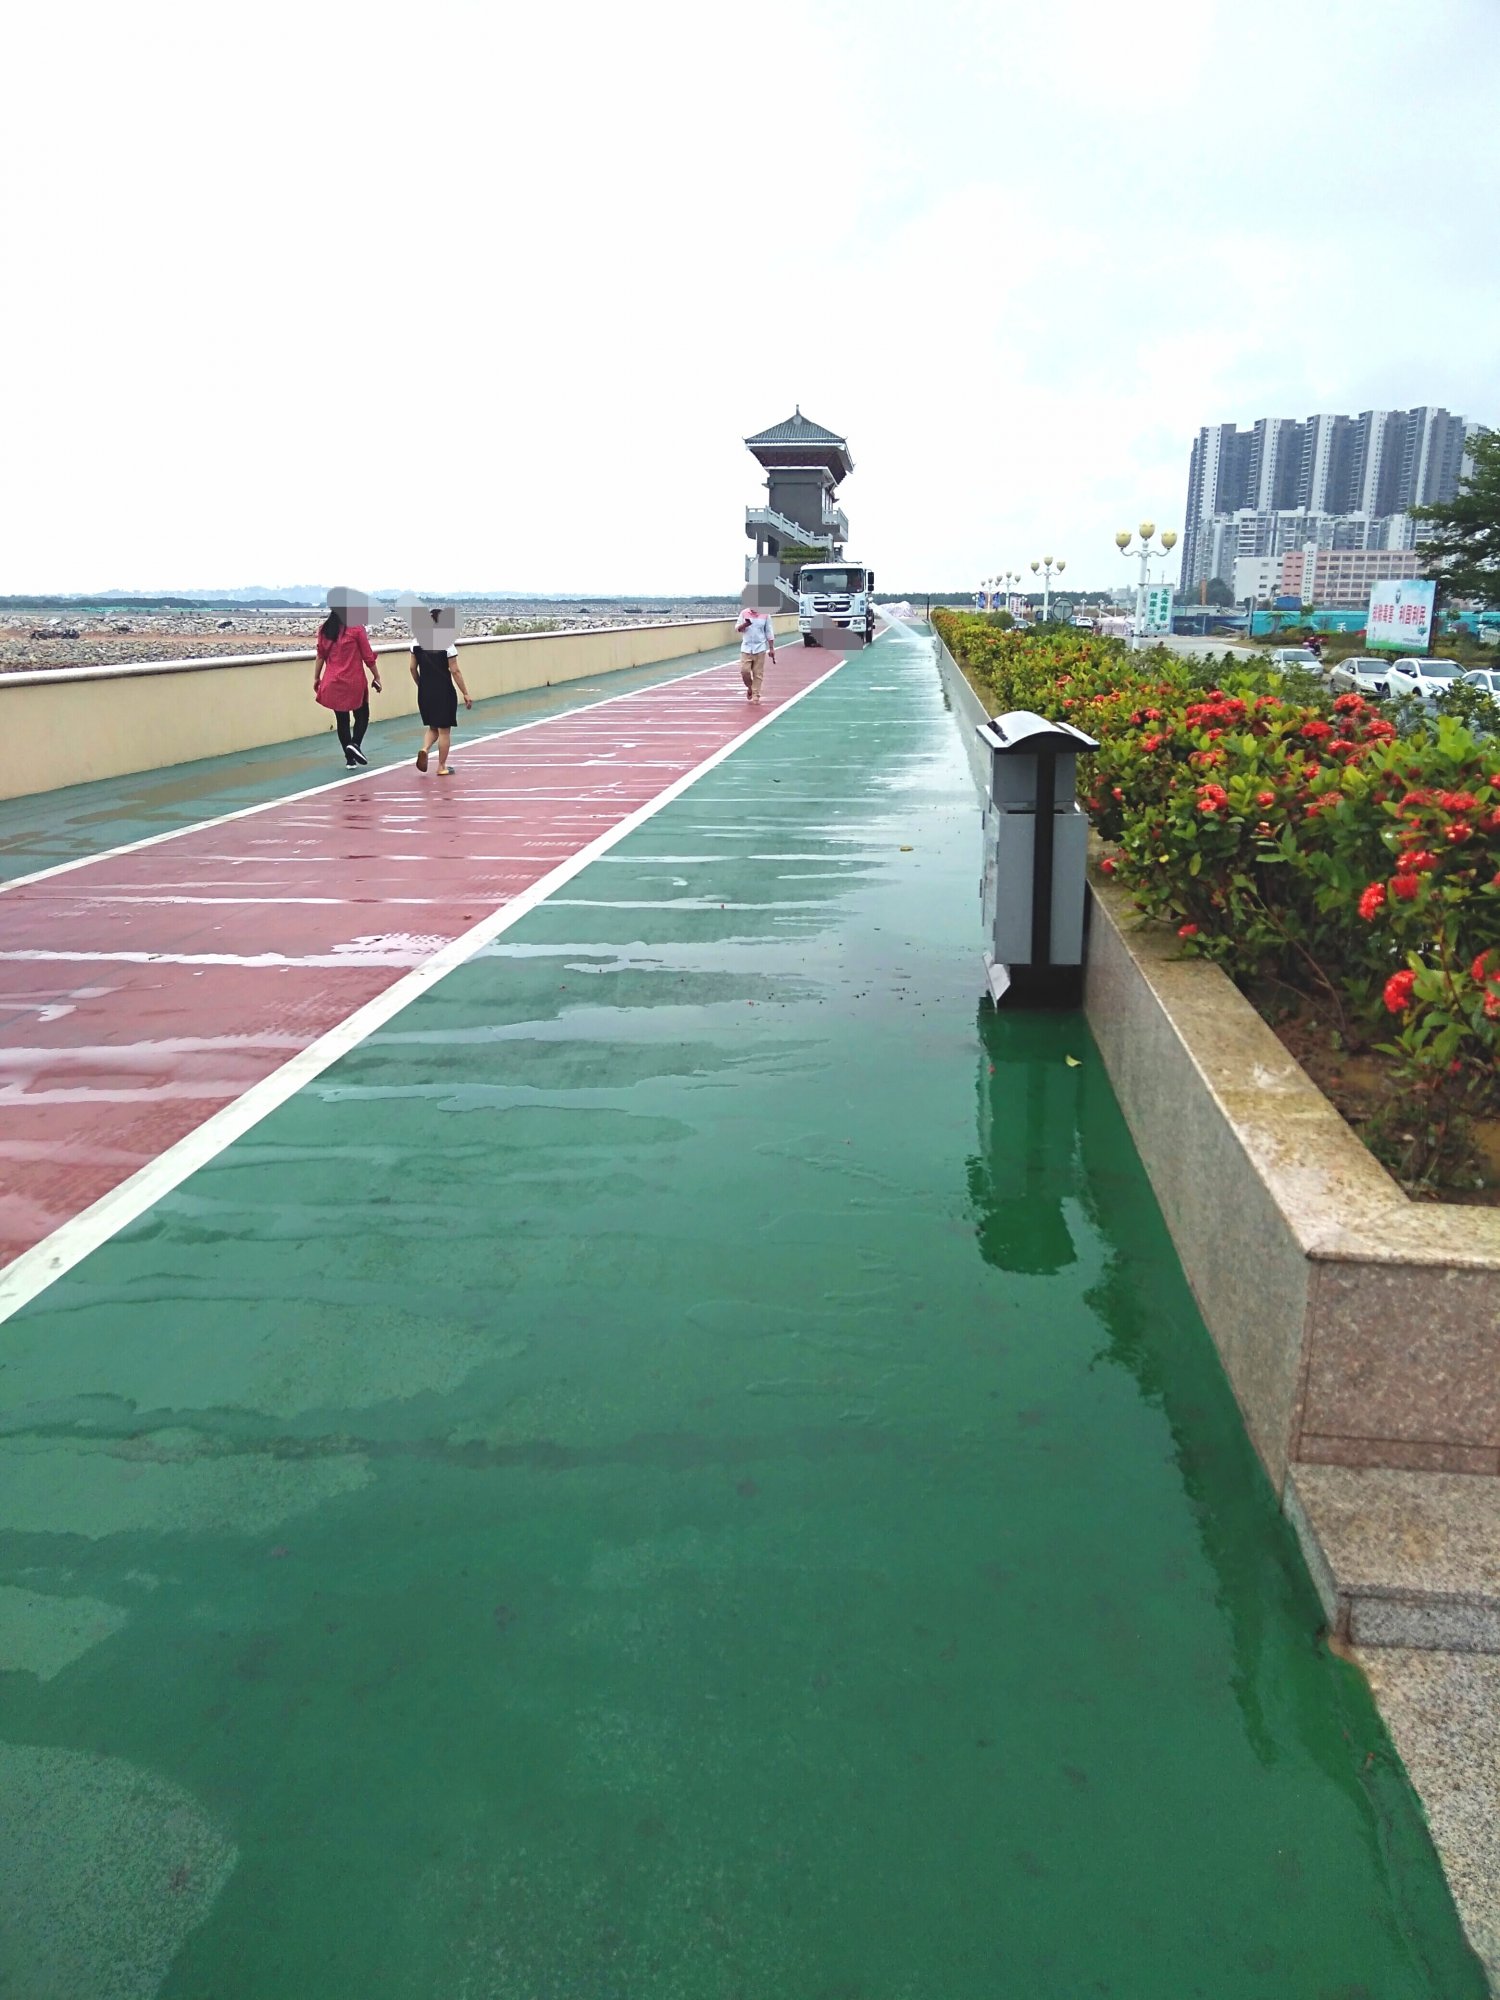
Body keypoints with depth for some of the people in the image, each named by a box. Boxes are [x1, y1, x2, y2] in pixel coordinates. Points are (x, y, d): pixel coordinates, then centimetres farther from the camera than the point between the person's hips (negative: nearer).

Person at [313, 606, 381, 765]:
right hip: (354, 682, -4)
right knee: (362, 715, 12)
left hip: (333, 683, 4)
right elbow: (368, 656, -7)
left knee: (342, 720, 11)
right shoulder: (356, 628, -10)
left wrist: (316, 678, 16)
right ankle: (354, 743, -12)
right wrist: (376, 676, 3)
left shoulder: (323, 629, 2)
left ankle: (350, 758, 13)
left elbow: (321, 655, 7)